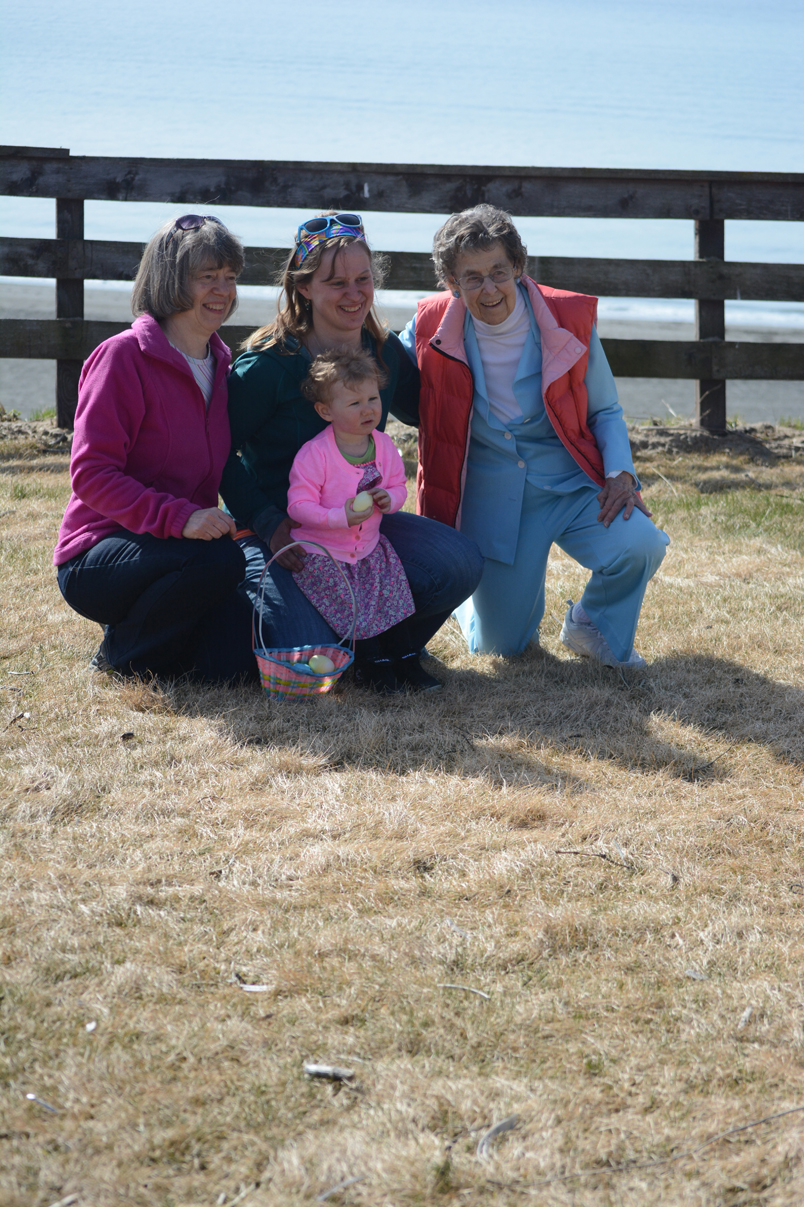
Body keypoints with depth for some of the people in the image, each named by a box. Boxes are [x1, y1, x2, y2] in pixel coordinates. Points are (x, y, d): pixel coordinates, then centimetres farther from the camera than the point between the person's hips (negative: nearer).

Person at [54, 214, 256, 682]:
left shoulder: (220, 363, 10)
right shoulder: (124, 356, -13)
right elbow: (91, 474, -19)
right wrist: (179, 518, -32)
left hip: (171, 548, 6)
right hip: (96, 559, -6)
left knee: (236, 665, -17)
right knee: (219, 558, -33)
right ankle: (121, 653, -7)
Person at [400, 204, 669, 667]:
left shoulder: (570, 321, -10)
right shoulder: (434, 329, -8)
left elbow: (605, 411, 3)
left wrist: (621, 474, -12)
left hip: (571, 485, 0)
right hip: (490, 498, 0)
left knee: (638, 545, -30)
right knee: (500, 646, 2)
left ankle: (593, 624, 5)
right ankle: (470, 592, 40)